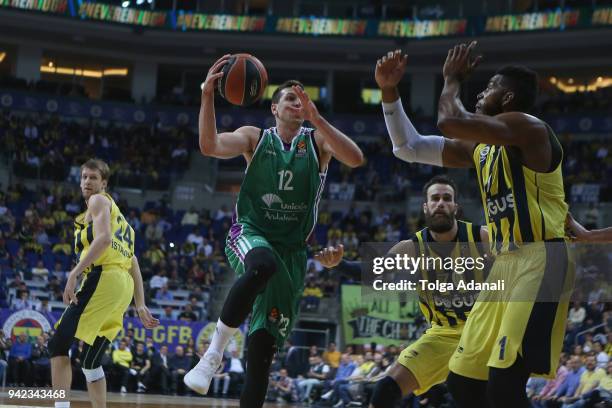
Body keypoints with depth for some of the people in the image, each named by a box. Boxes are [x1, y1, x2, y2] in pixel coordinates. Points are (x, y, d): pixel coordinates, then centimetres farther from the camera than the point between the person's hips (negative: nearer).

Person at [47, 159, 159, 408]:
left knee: (58, 345, -11)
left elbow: (104, 239, -14)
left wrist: (74, 273, -21)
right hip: (124, 286, 9)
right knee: (90, 360, 14)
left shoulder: (99, 201, 5)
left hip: (103, 278, -9)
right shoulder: (118, 216, 32)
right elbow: (133, 262, 28)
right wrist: (140, 305, 25)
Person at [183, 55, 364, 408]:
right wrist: (208, 95, -24)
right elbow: (209, 146, -13)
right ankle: (215, 351, -31)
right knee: (263, 265, -39)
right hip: (250, 233, -2)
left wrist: (316, 118, -23)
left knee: (265, 342, 0)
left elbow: (356, 159, -15)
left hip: (292, 249, 2)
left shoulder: (317, 140, 4)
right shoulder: (255, 138, 4)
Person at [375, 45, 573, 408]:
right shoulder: (480, 146, 17)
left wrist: (453, 80, -4)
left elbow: (451, 122, -23)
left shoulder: (528, 127, -10)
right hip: (505, 264, 10)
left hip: (541, 262, -9)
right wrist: (389, 92, 12)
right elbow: (409, 148, 21)